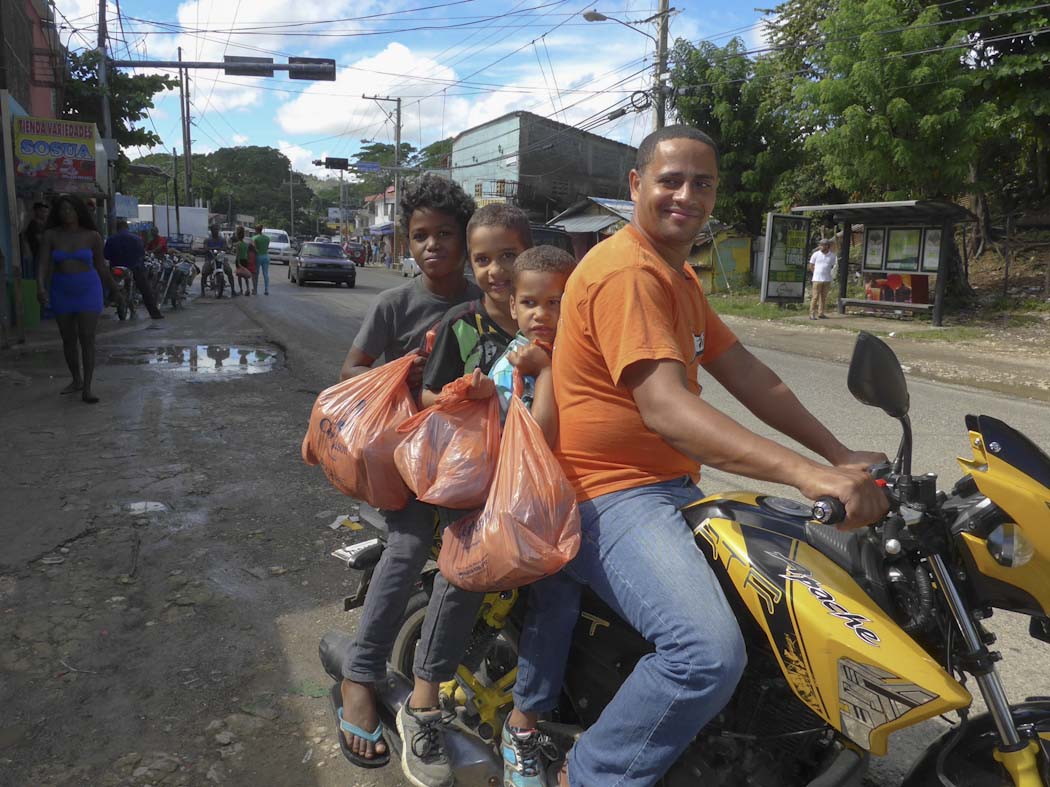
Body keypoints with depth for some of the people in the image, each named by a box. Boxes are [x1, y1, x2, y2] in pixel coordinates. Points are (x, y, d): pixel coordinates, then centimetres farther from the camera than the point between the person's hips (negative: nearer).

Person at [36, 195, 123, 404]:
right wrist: (40, 287, -27)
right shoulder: (50, 235, -3)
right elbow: (43, 265, -11)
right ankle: (76, 380, 31)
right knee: (68, 339, 12)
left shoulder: (92, 236, -4)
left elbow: (101, 267, 6)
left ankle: (87, 389, -7)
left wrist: (116, 290, 11)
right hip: (62, 293, 2)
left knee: (87, 339, -9)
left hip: (88, 291, -2)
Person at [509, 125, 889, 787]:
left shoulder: (680, 277, 17)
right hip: (609, 494, -10)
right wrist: (809, 476, -35)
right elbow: (664, 409, -29)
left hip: (671, 486, 11)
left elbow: (745, 373, 12)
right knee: (710, 652, -29)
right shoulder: (626, 271, -17)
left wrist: (840, 456, 5)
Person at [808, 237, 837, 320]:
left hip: (827, 279, 3)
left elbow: (832, 266, 16)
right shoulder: (816, 254, -3)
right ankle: (812, 314, -2)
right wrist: (817, 273, 7)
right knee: (815, 297, -5)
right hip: (817, 279, -3)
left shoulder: (832, 255, 3)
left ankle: (821, 313, 14)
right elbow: (811, 266, 6)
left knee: (823, 297, 7)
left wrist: (826, 272, 8)